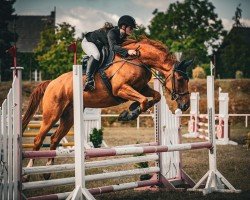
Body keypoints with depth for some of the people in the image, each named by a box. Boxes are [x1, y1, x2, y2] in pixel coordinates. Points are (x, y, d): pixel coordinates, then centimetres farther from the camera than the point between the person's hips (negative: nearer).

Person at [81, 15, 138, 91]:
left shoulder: (123, 36, -11)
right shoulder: (112, 33, -36)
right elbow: (113, 47, -51)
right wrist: (127, 51, -61)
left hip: (100, 46, 9)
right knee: (96, 55, -36)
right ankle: (89, 81, -41)